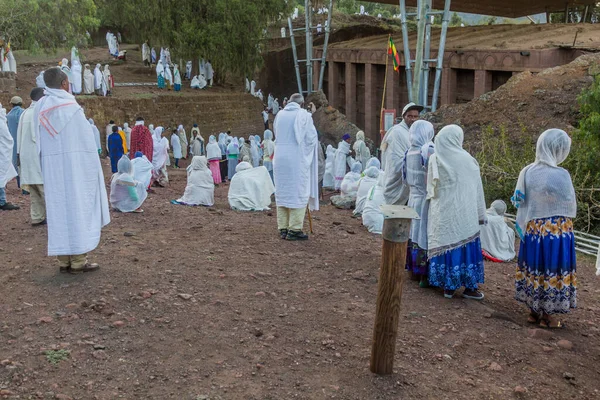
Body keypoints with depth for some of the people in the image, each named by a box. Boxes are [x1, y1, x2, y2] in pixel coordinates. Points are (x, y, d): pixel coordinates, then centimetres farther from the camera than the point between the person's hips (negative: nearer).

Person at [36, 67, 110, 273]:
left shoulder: (40, 109, 7)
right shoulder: (71, 107, -10)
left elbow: (39, 142, 6)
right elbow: (86, 142, -9)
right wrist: (92, 168, -1)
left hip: (51, 166, 6)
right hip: (74, 164, -5)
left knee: (58, 209, 8)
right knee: (77, 207, -1)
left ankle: (64, 260, 11)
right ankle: (78, 260, -1)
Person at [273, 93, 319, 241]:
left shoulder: (280, 115, 7)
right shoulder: (303, 115, -5)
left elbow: (277, 135, 14)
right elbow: (312, 138, -5)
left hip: (280, 158, 5)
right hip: (297, 159, -5)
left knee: (282, 193, 10)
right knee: (298, 193, 1)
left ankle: (283, 228, 12)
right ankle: (294, 229, -2)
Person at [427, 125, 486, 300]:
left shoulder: (434, 160, -3)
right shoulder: (468, 160, -5)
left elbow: (431, 189, 3)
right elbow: (477, 190, 1)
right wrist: (480, 213, 8)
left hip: (442, 212, 2)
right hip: (464, 212, -2)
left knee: (445, 245, 8)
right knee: (466, 245, 7)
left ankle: (448, 286, 14)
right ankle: (469, 287, 13)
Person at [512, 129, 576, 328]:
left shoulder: (526, 172, -3)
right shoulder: (560, 175, -20)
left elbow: (519, 202, 4)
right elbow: (570, 207, -8)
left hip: (532, 229, 6)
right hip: (556, 231, -6)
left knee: (534, 269, 15)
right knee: (552, 271, 6)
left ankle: (534, 311, 26)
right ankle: (547, 316, 17)